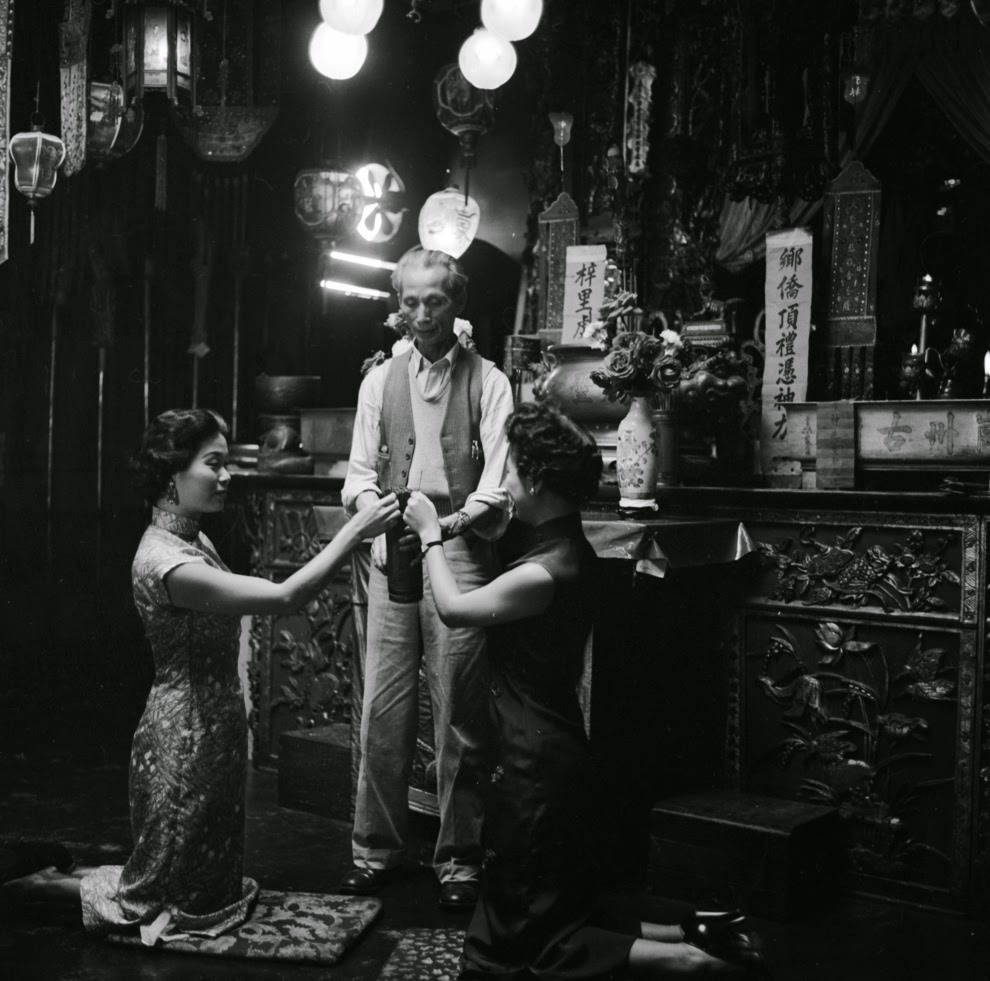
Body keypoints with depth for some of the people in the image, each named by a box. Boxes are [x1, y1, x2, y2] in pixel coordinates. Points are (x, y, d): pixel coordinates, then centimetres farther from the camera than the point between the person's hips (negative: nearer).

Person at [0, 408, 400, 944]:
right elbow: (285, 597, -31)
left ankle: (71, 873, 29)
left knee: (213, 885, 21)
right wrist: (356, 530, -29)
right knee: (163, 892, 8)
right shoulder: (164, 563, -26)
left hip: (216, 726, 10)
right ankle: (46, 885, 22)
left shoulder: (196, 540, 5)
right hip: (186, 735, -10)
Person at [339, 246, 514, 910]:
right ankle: (376, 847, 19)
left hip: (460, 550, -3)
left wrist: (450, 522, -22)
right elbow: (360, 473, 11)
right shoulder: (380, 381, 14)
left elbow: (498, 482, -6)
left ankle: (458, 859, 13)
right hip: (391, 551, 3)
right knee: (383, 706, 5)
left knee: (458, 713, 1)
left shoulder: (487, 382, 3)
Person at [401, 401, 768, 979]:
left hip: (536, 767, -10)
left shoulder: (544, 572, -25)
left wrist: (431, 534, 2)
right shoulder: (571, 550, 5)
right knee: (566, 919, 23)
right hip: (558, 754, 10)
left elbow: (454, 609, -10)